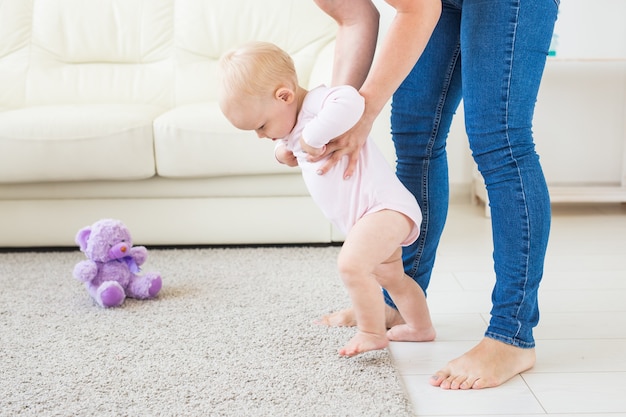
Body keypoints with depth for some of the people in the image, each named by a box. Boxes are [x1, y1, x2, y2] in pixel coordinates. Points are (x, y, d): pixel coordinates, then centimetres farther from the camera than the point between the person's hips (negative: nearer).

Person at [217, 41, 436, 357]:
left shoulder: (317, 101, -19)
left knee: (351, 263, -28)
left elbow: (350, 103, -41)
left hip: (384, 204, -11)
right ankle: (421, 327, 43)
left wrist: (310, 138, -31)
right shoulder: (298, 123, 12)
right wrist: (286, 149, 7)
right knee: (390, 275, 25)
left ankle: (372, 333, -11)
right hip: (375, 213, 11)